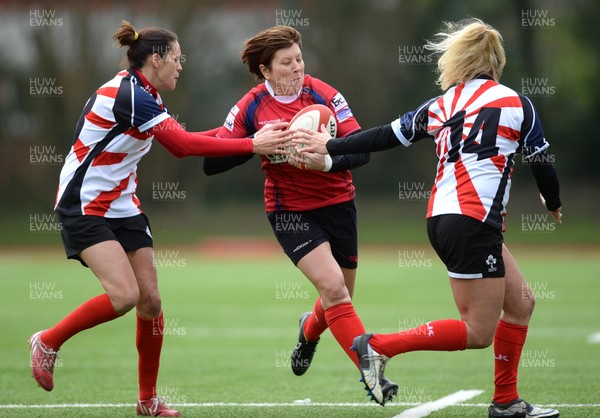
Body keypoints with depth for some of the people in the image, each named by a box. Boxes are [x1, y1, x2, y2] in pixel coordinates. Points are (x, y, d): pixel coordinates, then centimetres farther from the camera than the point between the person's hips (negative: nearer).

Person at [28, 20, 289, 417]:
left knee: (150, 299, 2)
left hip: (123, 206, 9)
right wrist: (251, 145, -21)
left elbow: (180, 143, 14)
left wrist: (236, 131, 2)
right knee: (125, 295, -22)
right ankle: (47, 342, 0)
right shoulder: (128, 94, -21)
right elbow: (184, 145, -25)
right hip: (84, 207, -9)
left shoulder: (144, 96, 9)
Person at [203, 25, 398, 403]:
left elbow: (362, 150, -15)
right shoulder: (251, 108, -8)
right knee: (333, 288, -21)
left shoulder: (325, 95, -9)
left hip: (338, 205, 2)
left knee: (339, 298, 14)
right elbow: (211, 163, -9)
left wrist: (327, 162, -34)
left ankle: (310, 331, 49)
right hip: (290, 211, -2)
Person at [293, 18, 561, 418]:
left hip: (441, 217, 7)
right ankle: (380, 346, -5)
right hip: (474, 223, -7)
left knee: (521, 302, 16)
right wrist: (553, 204, 27)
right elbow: (542, 164, 8)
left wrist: (330, 145, 21)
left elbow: (384, 136, 10)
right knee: (478, 332, -2)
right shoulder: (515, 103, 0)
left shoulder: (439, 106, 10)